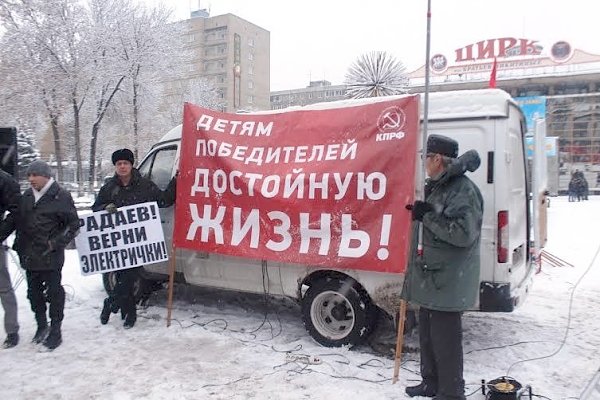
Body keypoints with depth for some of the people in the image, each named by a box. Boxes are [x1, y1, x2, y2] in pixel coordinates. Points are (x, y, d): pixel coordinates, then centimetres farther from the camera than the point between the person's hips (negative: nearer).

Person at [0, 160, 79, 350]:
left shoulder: (61, 196, -8)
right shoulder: (26, 196, 9)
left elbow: (73, 224, -7)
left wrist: (56, 243, -15)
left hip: (51, 257, -6)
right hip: (29, 256, 6)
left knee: (54, 293, 3)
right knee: (34, 293, 15)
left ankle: (55, 331, 15)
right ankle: (41, 325, 33)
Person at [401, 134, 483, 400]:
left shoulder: (464, 191, -17)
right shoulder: (438, 187, 14)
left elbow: (463, 233, -27)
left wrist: (427, 216, -22)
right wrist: (420, 211, 11)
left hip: (448, 282, -10)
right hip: (430, 278, 10)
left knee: (445, 339, 0)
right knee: (427, 333, 20)